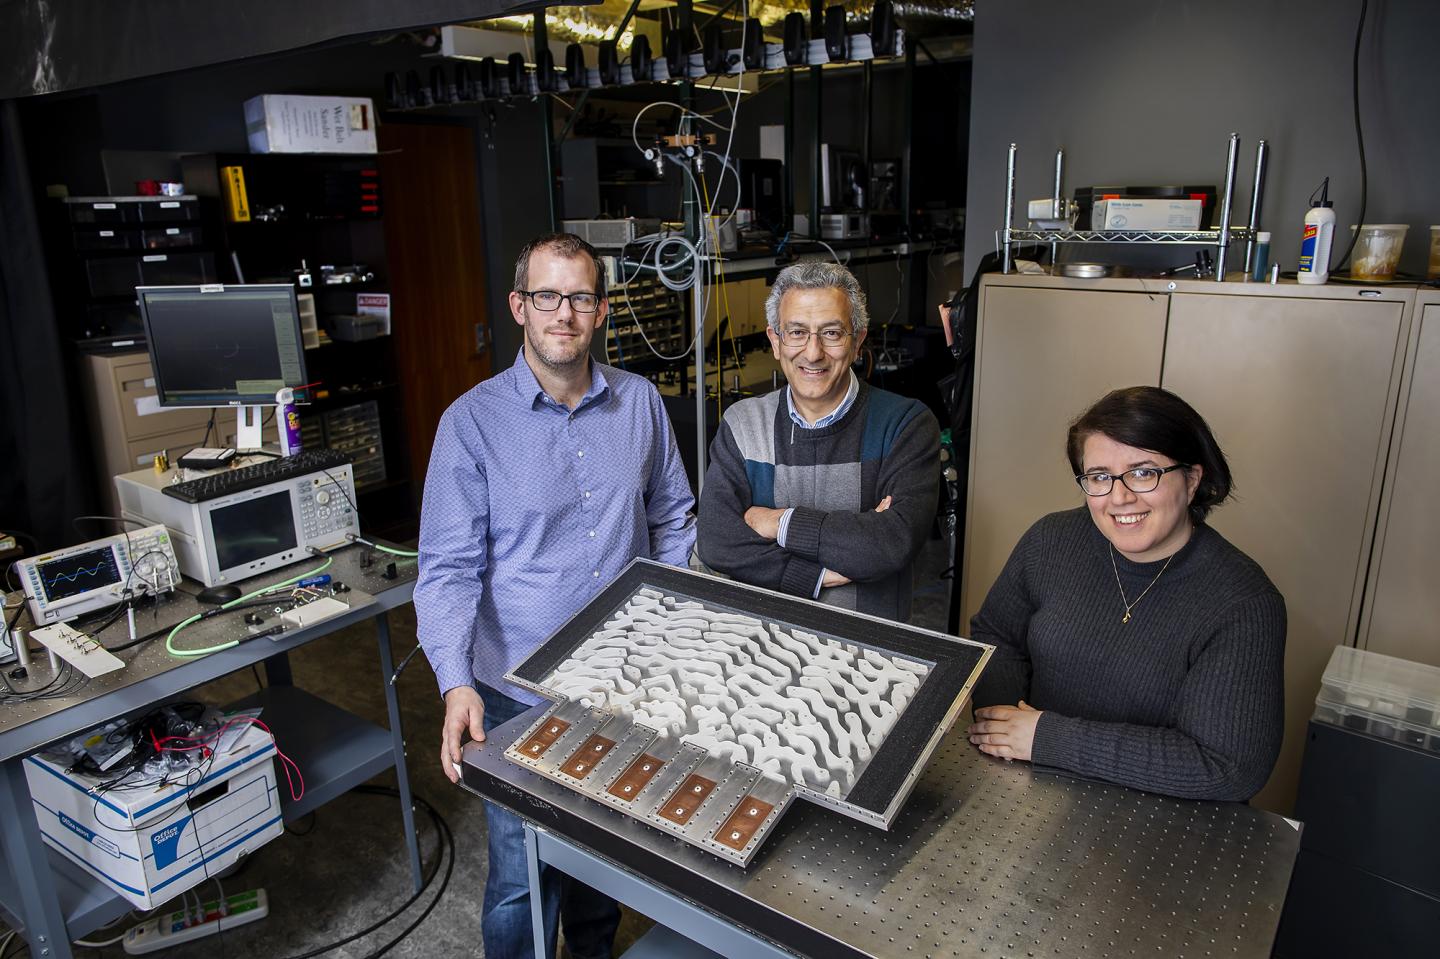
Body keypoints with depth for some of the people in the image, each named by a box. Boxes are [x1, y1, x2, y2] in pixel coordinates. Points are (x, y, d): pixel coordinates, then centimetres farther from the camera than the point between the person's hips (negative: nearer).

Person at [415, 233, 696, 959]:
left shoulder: (640, 402, 0)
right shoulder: (472, 423, -11)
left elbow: (672, 520, 9)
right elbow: (448, 570, -12)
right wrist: (457, 685, -25)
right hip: (521, 697, -3)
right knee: (523, 880, 9)